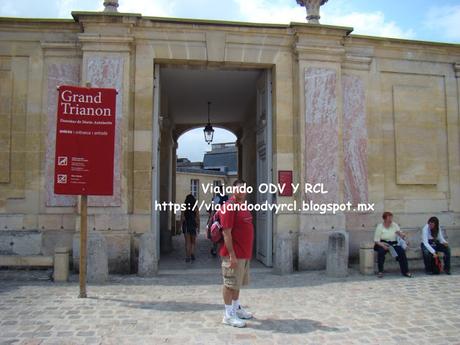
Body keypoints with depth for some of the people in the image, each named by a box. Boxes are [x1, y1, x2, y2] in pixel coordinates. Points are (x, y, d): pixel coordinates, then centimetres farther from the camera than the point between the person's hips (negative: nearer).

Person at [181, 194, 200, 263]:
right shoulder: (195, 208, -4)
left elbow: (181, 218, -1)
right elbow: (198, 218, -3)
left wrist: (181, 226, 8)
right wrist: (198, 227, 5)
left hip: (186, 226, 1)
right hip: (193, 226, -1)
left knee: (187, 242, 6)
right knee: (193, 242, 14)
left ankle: (188, 257, 2)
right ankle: (192, 254, -2)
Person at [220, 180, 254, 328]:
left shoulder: (242, 207, 13)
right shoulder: (229, 207, -17)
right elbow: (226, 233, -21)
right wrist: (232, 255, -23)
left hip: (244, 254, 9)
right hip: (234, 254, -9)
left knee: (238, 282, 20)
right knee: (230, 284, 2)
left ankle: (236, 308, 34)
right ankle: (228, 315, 12)